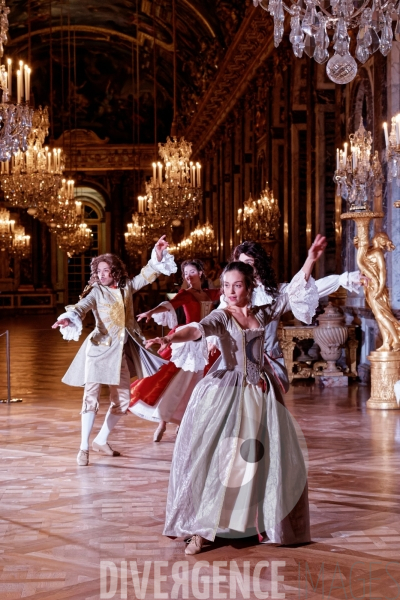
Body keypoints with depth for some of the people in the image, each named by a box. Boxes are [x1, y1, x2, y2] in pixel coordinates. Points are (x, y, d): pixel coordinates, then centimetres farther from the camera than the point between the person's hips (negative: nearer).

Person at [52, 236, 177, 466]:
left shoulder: (127, 287, 6)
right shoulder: (96, 292, -6)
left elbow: (147, 275, 8)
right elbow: (81, 307, -22)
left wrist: (158, 256, -7)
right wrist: (69, 318, -43)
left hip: (122, 350, 5)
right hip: (99, 348, -5)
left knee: (122, 399, 10)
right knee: (92, 396, -12)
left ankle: (102, 440, 25)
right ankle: (84, 447, -6)